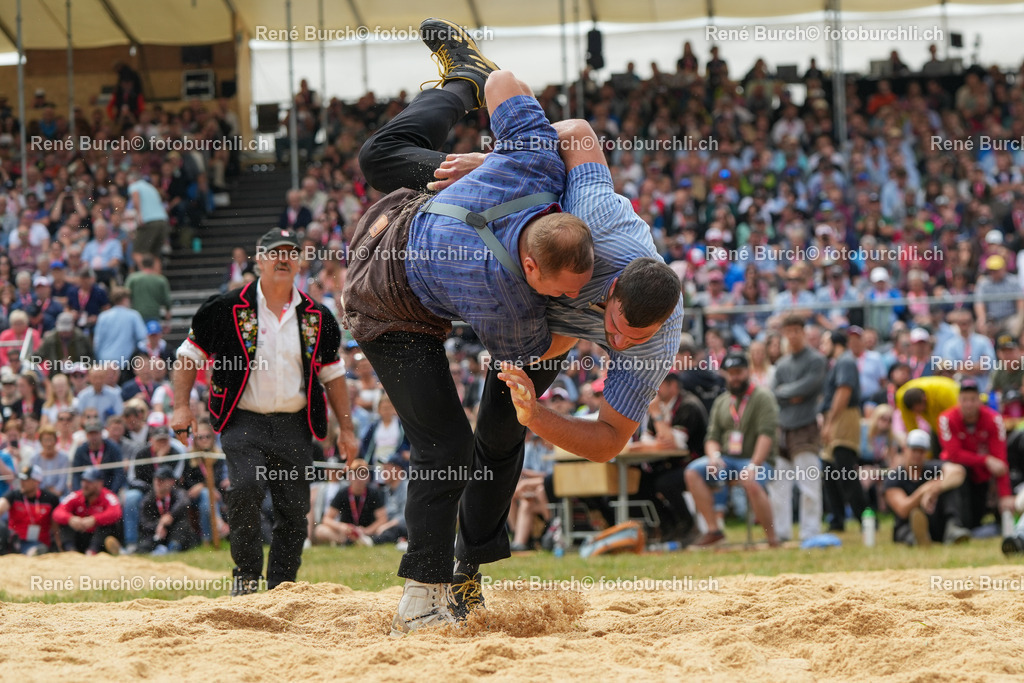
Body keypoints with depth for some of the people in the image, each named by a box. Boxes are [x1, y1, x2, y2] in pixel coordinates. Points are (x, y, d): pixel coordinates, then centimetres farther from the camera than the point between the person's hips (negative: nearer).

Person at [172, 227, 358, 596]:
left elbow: (332, 374, 16)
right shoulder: (228, 309, -2)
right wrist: (182, 406, -7)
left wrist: (346, 429, 13)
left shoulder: (317, 317, 8)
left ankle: (280, 588, 13)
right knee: (246, 488, -25)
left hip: (294, 426, 3)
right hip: (243, 423, -3)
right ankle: (246, 576, -9)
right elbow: (190, 354, 4)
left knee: (294, 510, 0)